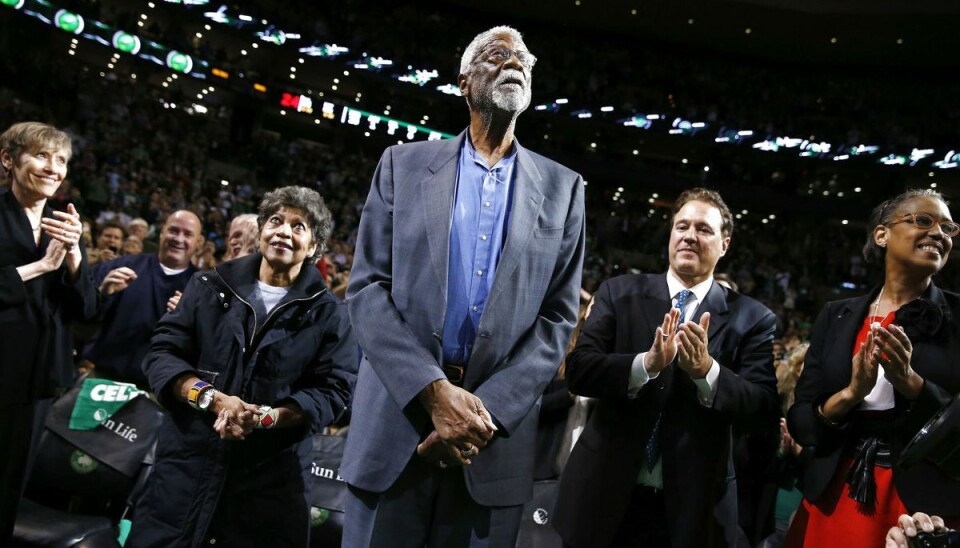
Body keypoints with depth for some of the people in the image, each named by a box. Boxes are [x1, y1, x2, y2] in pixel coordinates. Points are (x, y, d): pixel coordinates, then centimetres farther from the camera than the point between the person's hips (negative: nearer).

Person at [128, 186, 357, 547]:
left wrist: (267, 416, -19)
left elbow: (333, 391, -3)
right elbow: (163, 352, 3)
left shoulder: (328, 315, 4)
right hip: (186, 460, 2)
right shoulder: (210, 287, 9)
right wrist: (213, 399, -15)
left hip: (271, 476, -1)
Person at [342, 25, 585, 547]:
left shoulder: (561, 187, 9)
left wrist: (484, 408, -10)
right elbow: (367, 286, -1)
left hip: (497, 429, 1)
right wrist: (435, 391, -13)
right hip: (396, 416, 0)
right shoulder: (405, 163, 6)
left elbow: (557, 316, 3)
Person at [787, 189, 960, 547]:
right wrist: (850, 393, -16)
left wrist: (909, 382, -20)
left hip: (928, 505, -1)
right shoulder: (837, 316, 3)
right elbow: (800, 421, 1)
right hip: (833, 499, 2)